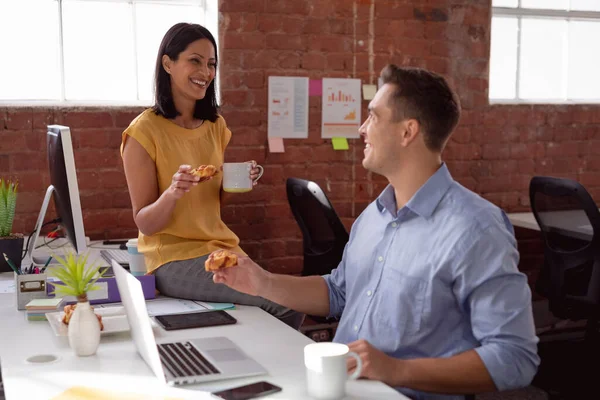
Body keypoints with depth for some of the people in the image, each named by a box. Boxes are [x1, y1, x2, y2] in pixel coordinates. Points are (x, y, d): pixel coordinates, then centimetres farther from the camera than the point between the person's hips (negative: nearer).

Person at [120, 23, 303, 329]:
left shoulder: (215, 126, 8)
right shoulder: (145, 131, -11)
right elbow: (145, 224, -10)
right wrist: (172, 193, -30)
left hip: (222, 246, 6)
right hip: (173, 258, -6)